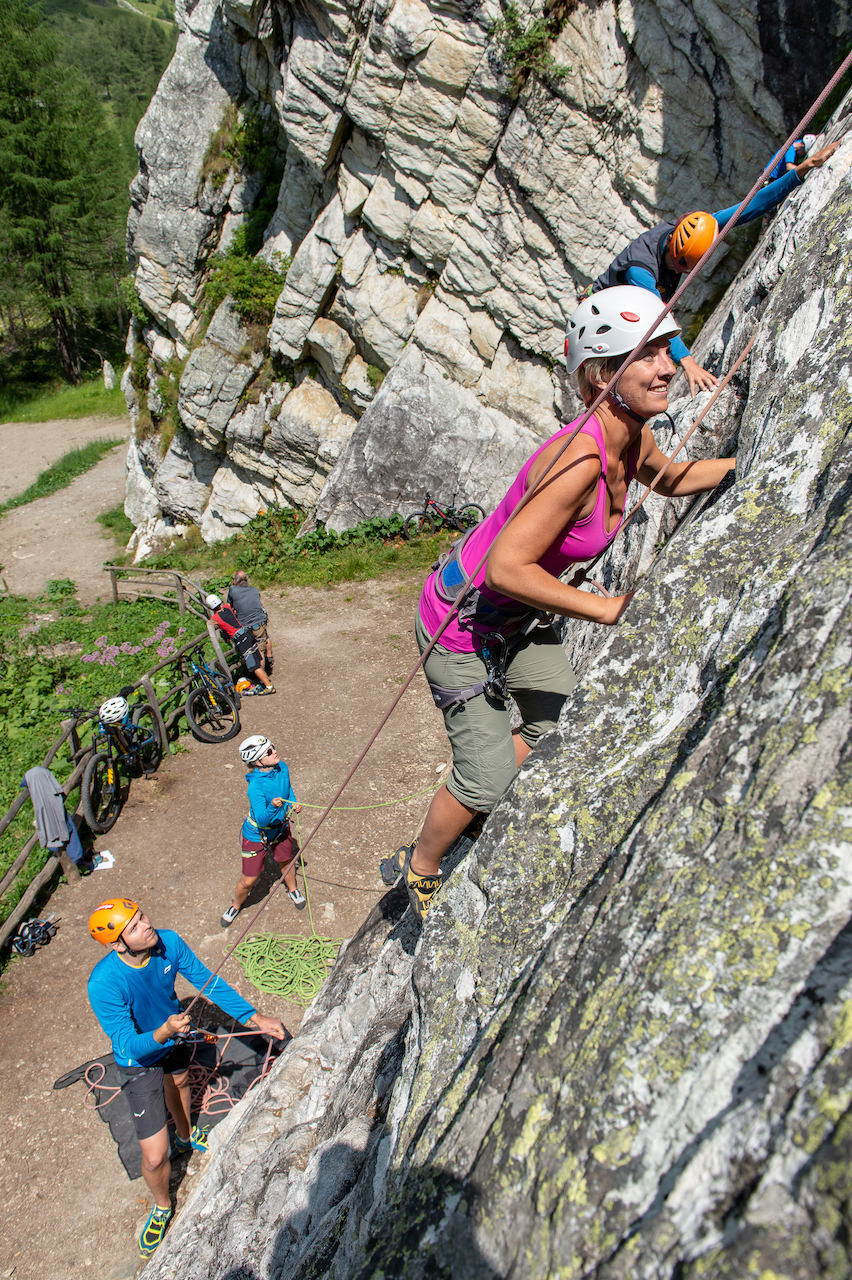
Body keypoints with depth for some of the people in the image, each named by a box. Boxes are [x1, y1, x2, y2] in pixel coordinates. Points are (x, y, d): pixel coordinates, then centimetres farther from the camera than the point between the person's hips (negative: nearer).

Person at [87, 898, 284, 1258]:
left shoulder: (169, 943, -29)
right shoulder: (103, 984, -40)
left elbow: (208, 981, -17)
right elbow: (128, 1045, -34)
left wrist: (255, 1018, -21)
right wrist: (163, 1034, -53)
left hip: (174, 1034, 5)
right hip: (139, 1061, -4)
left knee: (178, 1082, 35)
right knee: (155, 1157, -1)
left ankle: (186, 1135, 69)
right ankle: (162, 1205, 34)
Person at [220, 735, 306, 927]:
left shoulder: (281, 767, -16)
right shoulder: (256, 786, -36)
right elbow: (262, 820, -35)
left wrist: (293, 802, -7)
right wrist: (272, 808, -53)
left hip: (280, 827, 6)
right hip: (257, 834, -6)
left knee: (286, 861, 28)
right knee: (248, 880, 6)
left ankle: (292, 890, 58)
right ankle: (236, 906, 38)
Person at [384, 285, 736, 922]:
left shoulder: (633, 438, -5)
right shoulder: (580, 459, -33)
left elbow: (673, 479, 19)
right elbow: (504, 568, -35)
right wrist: (608, 608, -27)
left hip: (516, 614, 9)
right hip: (462, 620, -9)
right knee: (488, 776, -1)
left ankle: (466, 825, 40)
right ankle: (419, 865, 29)